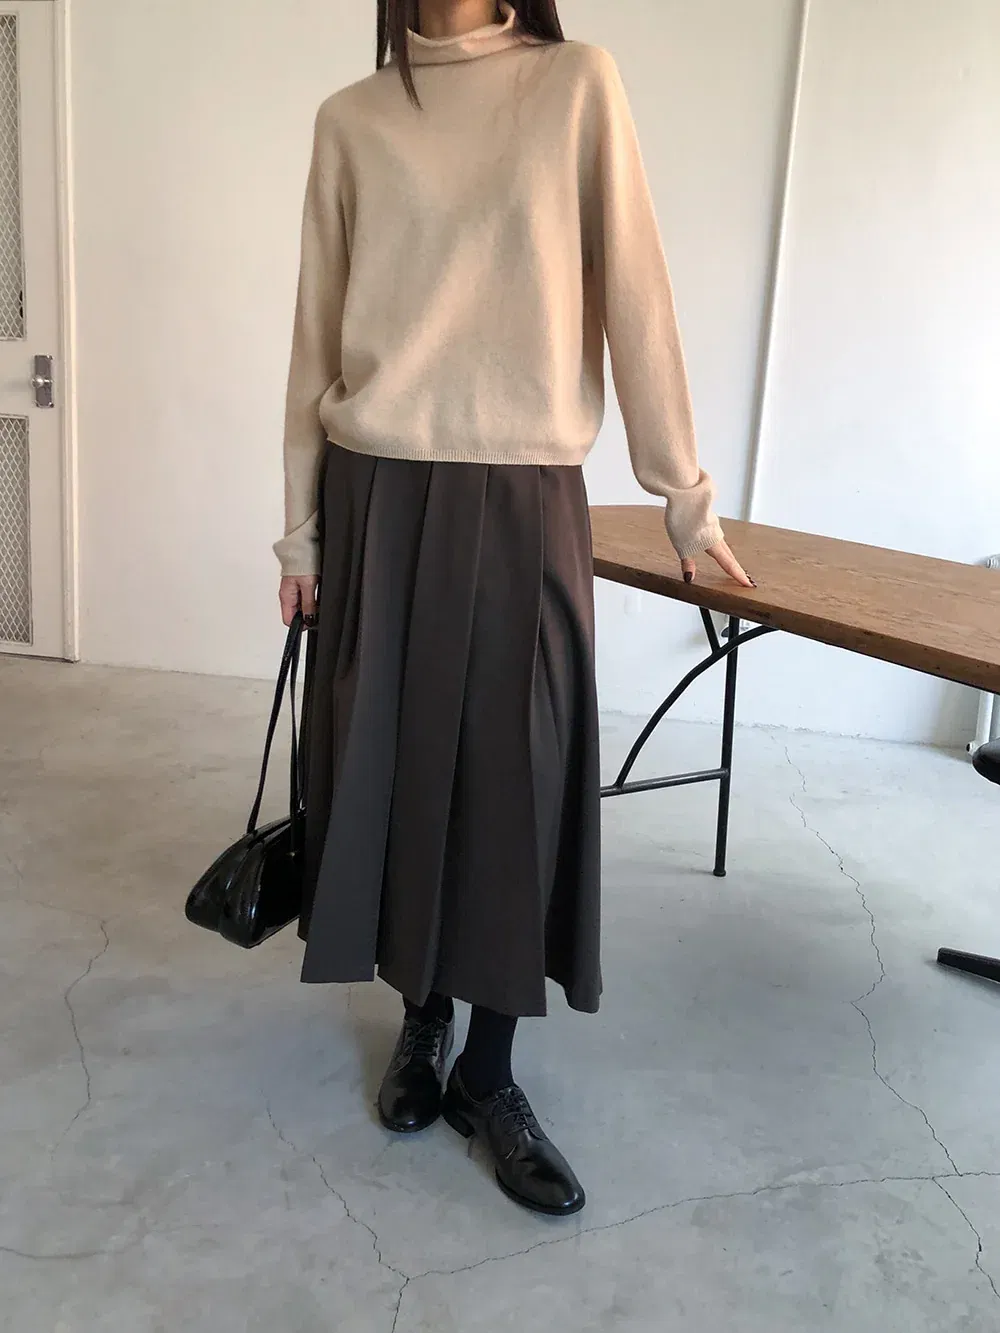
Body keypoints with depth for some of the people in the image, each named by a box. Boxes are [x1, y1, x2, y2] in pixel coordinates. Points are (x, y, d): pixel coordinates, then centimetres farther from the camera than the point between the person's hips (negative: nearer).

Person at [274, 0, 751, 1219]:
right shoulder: (350, 121, 9)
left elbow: (633, 291, 1)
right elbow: (318, 333, 9)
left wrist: (682, 490, -1)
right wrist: (300, 526, 7)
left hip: (522, 502, -1)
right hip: (379, 496, 2)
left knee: (517, 778, 2)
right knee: (393, 767, 7)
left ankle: (488, 1072, 19)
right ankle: (420, 1026, 28)